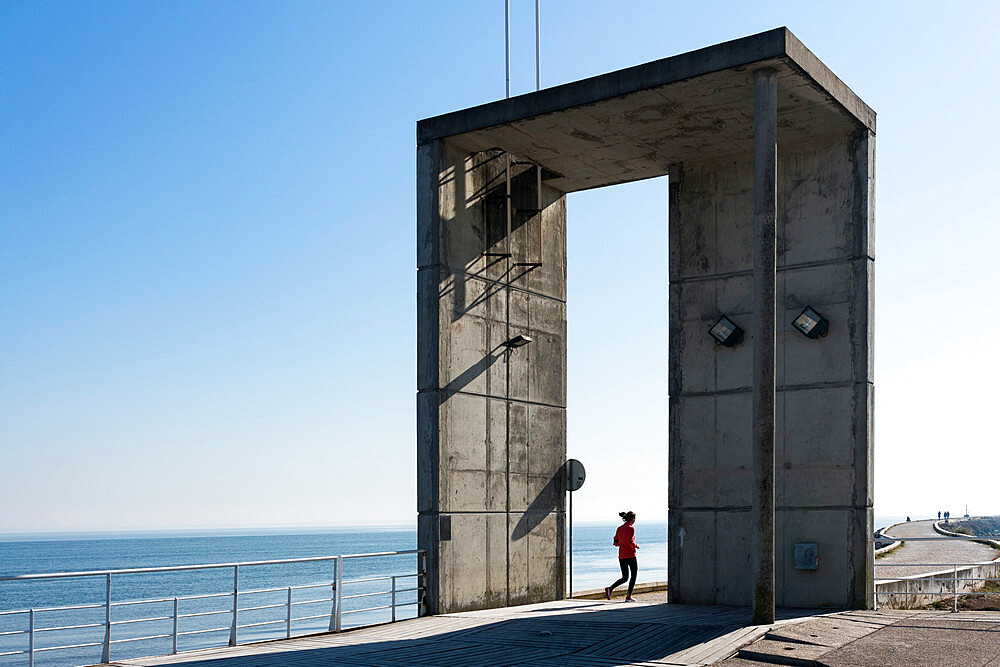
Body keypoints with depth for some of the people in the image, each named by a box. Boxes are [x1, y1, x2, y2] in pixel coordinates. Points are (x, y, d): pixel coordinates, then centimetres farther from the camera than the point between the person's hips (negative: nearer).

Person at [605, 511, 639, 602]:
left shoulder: (619, 528, 10)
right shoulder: (631, 528, -10)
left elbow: (616, 543, 12)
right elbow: (630, 542, -20)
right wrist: (636, 546, -2)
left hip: (621, 556, 7)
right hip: (630, 556, -6)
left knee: (625, 578, 13)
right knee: (633, 576, 9)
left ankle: (610, 588, -9)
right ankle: (628, 597, 5)